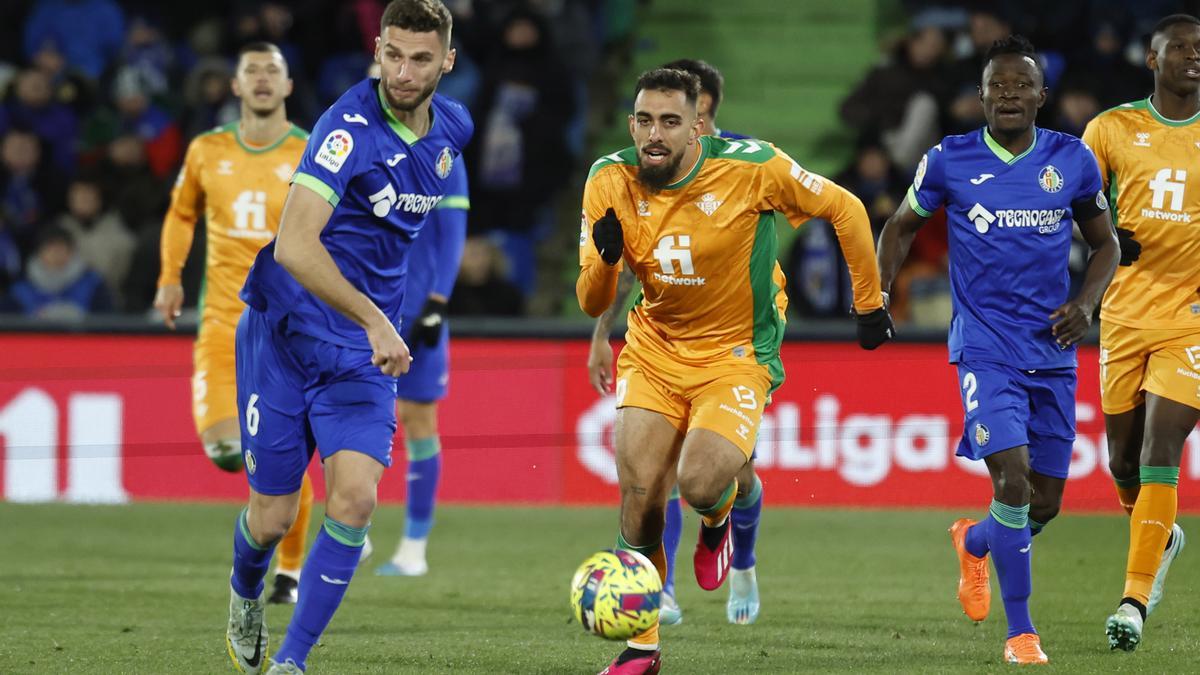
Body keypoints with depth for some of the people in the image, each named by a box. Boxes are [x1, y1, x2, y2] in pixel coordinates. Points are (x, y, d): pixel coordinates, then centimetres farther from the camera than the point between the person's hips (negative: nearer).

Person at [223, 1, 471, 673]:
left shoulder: (453, 128, 1)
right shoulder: (351, 127, -21)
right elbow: (293, 246, -32)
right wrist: (374, 320, -37)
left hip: (365, 353, 4)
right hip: (286, 333, -4)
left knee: (355, 498, -16)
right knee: (273, 517, 3)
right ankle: (246, 593, 39)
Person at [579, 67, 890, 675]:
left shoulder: (752, 168, -21)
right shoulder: (609, 183, -10)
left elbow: (845, 210, -6)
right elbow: (591, 305, -5)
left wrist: (869, 305, 1)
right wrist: (606, 260, -28)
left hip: (736, 352, -3)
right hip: (654, 349, 3)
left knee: (699, 485, -24)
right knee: (639, 497, -7)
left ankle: (719, 516, 16)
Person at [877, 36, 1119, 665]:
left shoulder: (1072, 160, 2)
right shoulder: (949, 161, -3)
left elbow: (1105, 243, 14)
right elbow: (901, 225, 13)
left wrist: (1085, 303, -4)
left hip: (1052, 351, 3)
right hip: (984, 347, -3)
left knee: (1046, 501, 8)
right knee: (1013, 479, -19)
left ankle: (974, 541, 42)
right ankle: (1020, 631, -7)